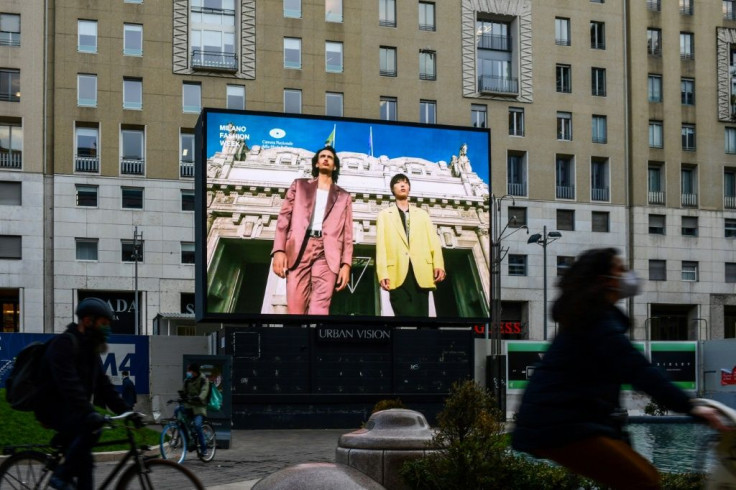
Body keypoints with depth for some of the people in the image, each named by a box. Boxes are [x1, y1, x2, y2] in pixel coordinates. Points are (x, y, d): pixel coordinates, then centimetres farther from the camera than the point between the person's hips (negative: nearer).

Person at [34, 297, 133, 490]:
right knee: (91, 426, -32)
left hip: (69, 410, 9)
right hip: (53, 409, -9)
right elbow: (68, 383, -30)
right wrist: (89, 412, -41)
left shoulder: (90, 348, 14)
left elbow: (103, 385, 12)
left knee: (84, 462, 1)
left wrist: (126, 410, 0)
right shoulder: (64, 343, -16)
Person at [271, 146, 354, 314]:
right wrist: (279, 250, -4)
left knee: (319, 309, -17)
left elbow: (347, 232, 14)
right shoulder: (299, 185, 22)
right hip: (299, 249, 0)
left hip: (327, 252, 0)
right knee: (295, 309, -11)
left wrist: (346, 264, 0)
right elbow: (284, 217, 11)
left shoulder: (343, 197, 23)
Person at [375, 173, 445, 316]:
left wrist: (438, 265, -7)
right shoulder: (384, 215, 19)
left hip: (421, 272, 2)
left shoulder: (422, 214, 25)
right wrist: (383, 273, -8)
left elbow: (433, 240, 11)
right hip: (398, 273, -2)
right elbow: (381, 245, 6)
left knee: (421, 314, -4)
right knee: (406, 315, -14)